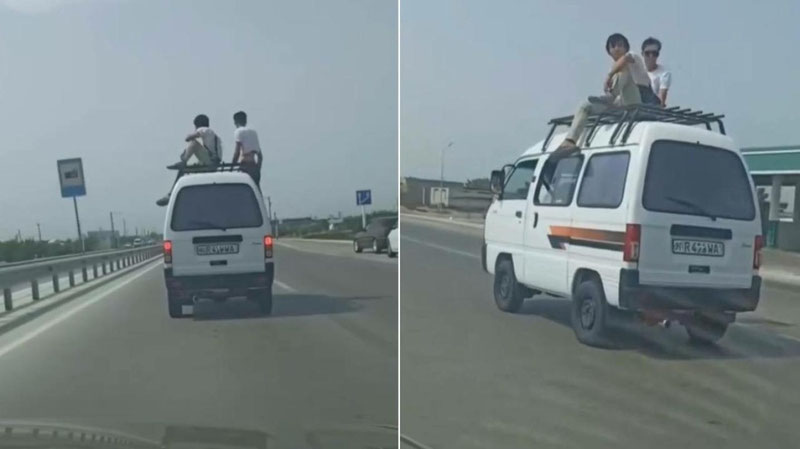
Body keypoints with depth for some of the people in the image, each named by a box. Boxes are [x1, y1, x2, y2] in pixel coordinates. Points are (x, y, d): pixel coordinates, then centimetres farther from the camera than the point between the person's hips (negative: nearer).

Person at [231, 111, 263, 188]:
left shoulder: (239, 131, 0)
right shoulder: (253, 131, 21)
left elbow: (237, 151, -11)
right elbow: (260, 156, 21)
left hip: (245, 165, -7)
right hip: (254, 166, 7)